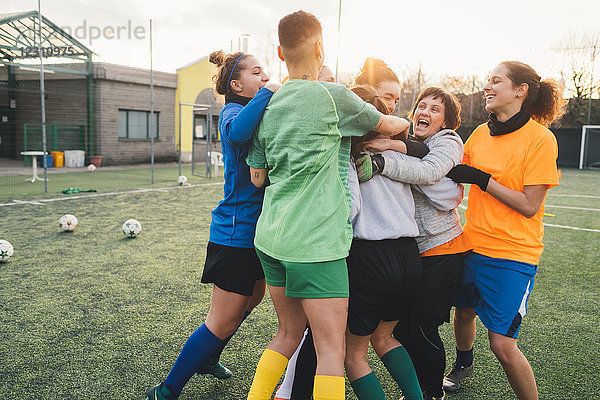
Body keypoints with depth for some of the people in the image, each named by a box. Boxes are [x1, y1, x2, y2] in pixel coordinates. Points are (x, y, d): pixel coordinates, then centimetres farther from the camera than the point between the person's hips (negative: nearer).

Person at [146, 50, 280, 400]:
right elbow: (237, 132, -38)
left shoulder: (259, 111, 13)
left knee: (251, 301, 26)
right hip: (237, 231, -9)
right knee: (223, 323, 1)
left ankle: (207, 358, 49)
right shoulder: (232, 111, -14)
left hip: (257, 228, 9)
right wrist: (268, 93, -30)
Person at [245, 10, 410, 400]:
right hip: (315, 240, -7)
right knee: (332, 350, 3)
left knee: (290, 333, 22)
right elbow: (390, 126, 8)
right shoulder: (333, 95, -6)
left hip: (271, 235, 8)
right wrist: (406, 122, 29)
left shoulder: (268, 106, 12)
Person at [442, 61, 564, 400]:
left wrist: (482, 179, -17)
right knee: (463, 311, 22)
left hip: (513, 254, -6)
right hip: (473, 244, 6)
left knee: (502, 343, -7)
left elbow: (529, 206, -15)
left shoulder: (540, 139, -12)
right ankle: (463, 365, 52)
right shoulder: (481, 133, 6)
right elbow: (456, 173, 14)